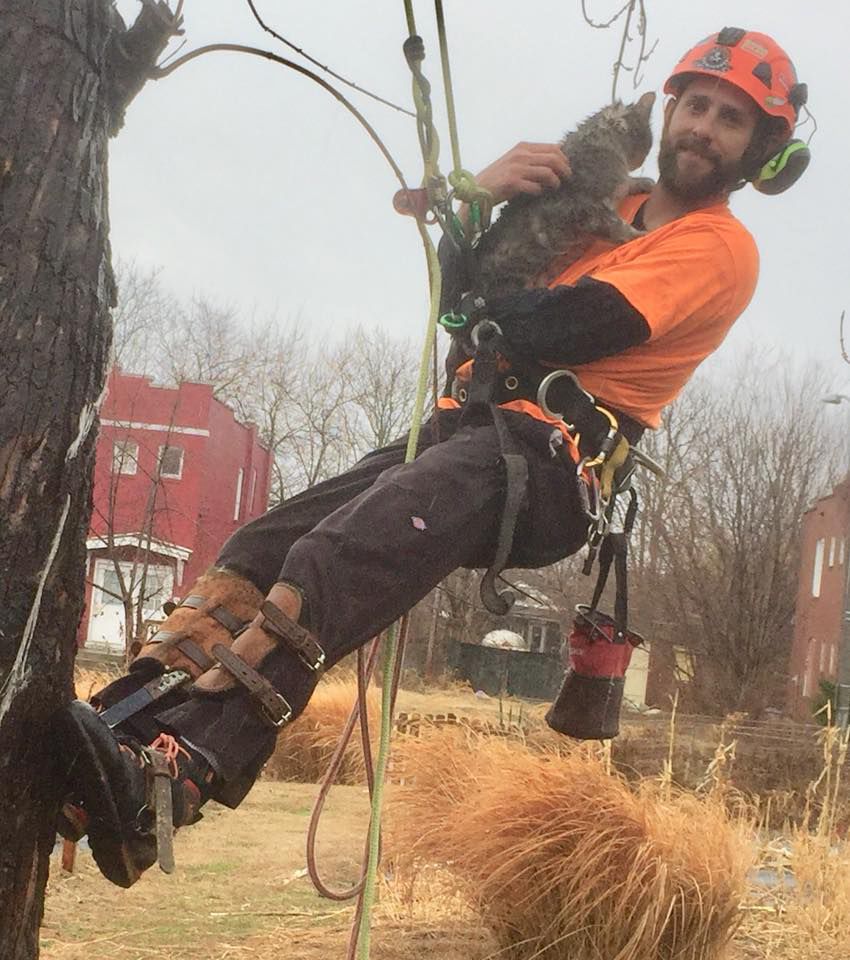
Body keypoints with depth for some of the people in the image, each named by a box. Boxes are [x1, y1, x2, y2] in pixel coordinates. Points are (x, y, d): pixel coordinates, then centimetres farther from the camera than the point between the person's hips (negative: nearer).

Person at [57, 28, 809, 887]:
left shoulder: (720, 250, 3)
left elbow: (557, 331, -12)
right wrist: (481, 195, 0)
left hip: (555, 454, -7)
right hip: (469, 423, 8)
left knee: (347, 554, -35)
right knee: (262, 548, -17)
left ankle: (180, 769, -49)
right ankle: (121, 717, -28)